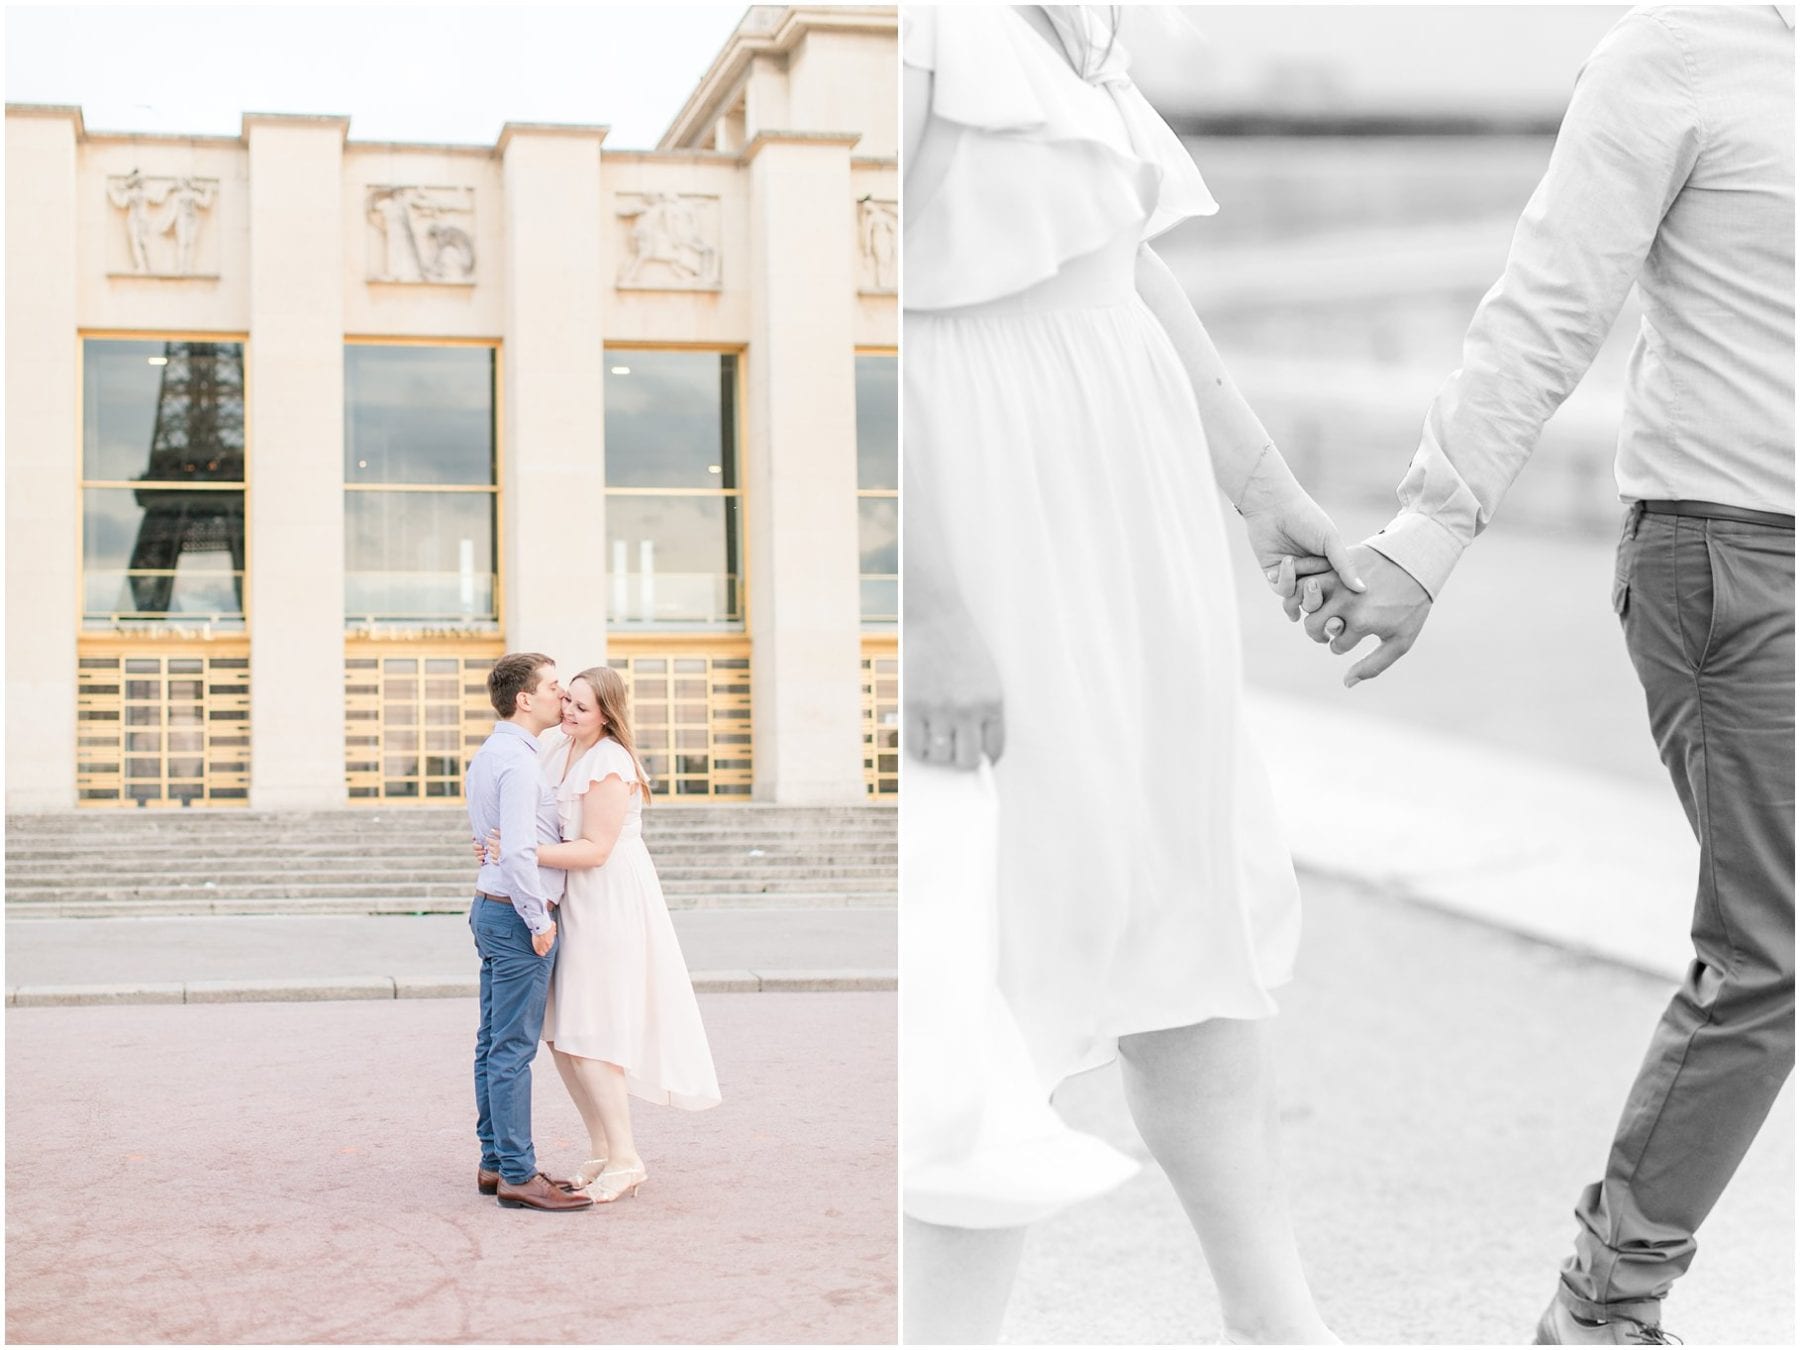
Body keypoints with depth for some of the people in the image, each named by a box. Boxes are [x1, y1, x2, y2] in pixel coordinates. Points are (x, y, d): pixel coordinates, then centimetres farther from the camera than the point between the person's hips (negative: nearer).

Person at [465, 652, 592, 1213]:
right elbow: (517, 850, -24)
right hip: (517, 914, -10)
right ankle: (518, 1176, -5)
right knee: (514, 1049, -8)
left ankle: (495, 1162, 18)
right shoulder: (517, 760, -17)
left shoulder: (485, 755, 15)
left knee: (494, 1043, 12)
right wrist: (539, 920, -18)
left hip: (490, 908, 10)